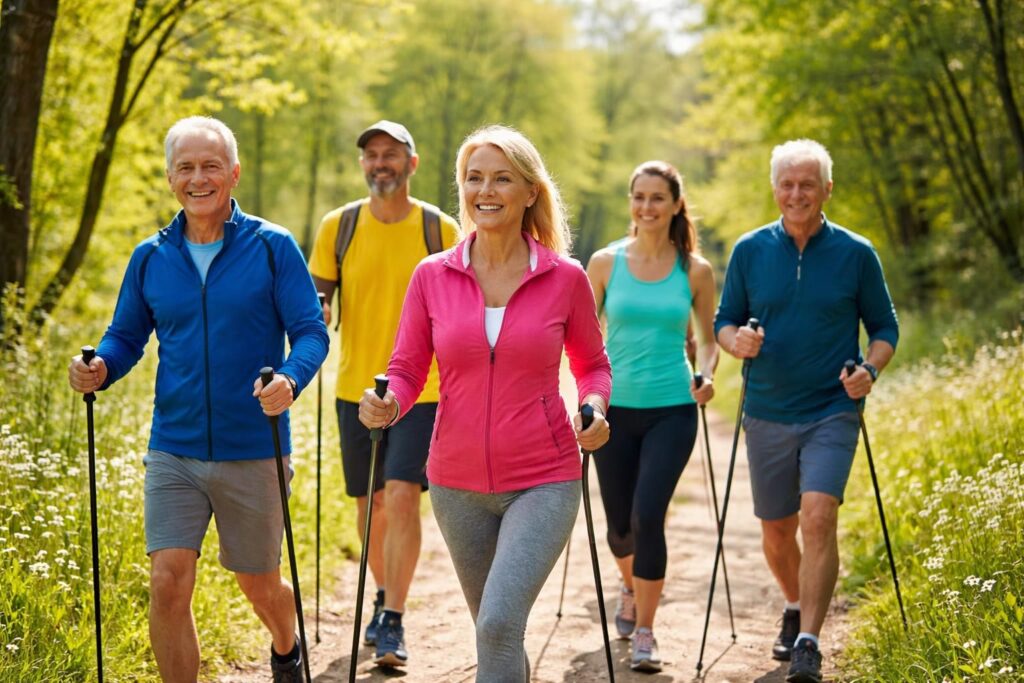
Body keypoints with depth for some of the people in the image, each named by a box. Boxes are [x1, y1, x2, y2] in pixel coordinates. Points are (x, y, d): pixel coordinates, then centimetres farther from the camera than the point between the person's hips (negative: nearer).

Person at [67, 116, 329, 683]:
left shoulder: (272, 247, -5)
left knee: (258, 584, 14)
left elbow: (311, 332, -7)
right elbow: (126, 336, 11)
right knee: (168, 583, -11)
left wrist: (290, 380, -27)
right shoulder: (150, 258, 4)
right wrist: (100, 369, -12)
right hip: (173, 452, 2)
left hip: (253, 451, -2)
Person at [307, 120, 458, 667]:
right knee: (370, 503, 13)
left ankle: (393, 622, -10)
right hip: (356, 388, 3)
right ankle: (384, 596, 36)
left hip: (421, 390, -2)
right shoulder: (338, 226, 1)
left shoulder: (441, 230, -3)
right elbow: (315, 299, 3)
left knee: (401, 495, -15)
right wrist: (317, 316, -19)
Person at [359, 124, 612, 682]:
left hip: (543, 481, -3)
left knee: (499, 622, -21)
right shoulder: (433, 276, 0)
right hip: (459, 484, 3)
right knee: (497, 629, 17)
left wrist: (595, 409, -11)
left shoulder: (566, 279, -4)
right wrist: (385, 405, -17)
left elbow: (592, 365, 10)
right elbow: (407, 370, 4)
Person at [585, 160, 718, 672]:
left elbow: (708, 338, 12)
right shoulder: (605, 262, 1)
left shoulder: (695, 270, 1)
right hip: (615, 408, 1)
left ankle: (644, 633, -2)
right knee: (620, 523, 11)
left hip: (672, 410, -1)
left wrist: (706, 375, -8)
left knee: (648, 515, -16)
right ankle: (630, 588, 46)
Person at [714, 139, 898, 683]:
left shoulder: (856, 254, -2)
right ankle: (795, 609, 39)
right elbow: (724, 322, 9)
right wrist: (738, 341, -15)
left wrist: (870, 369, -14)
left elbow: (884, 326, 6)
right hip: (767, 414, 3)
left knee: (818, 516, -20)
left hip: (832, 413, -2)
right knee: (776, 530, 12)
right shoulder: (749, 251, 1)